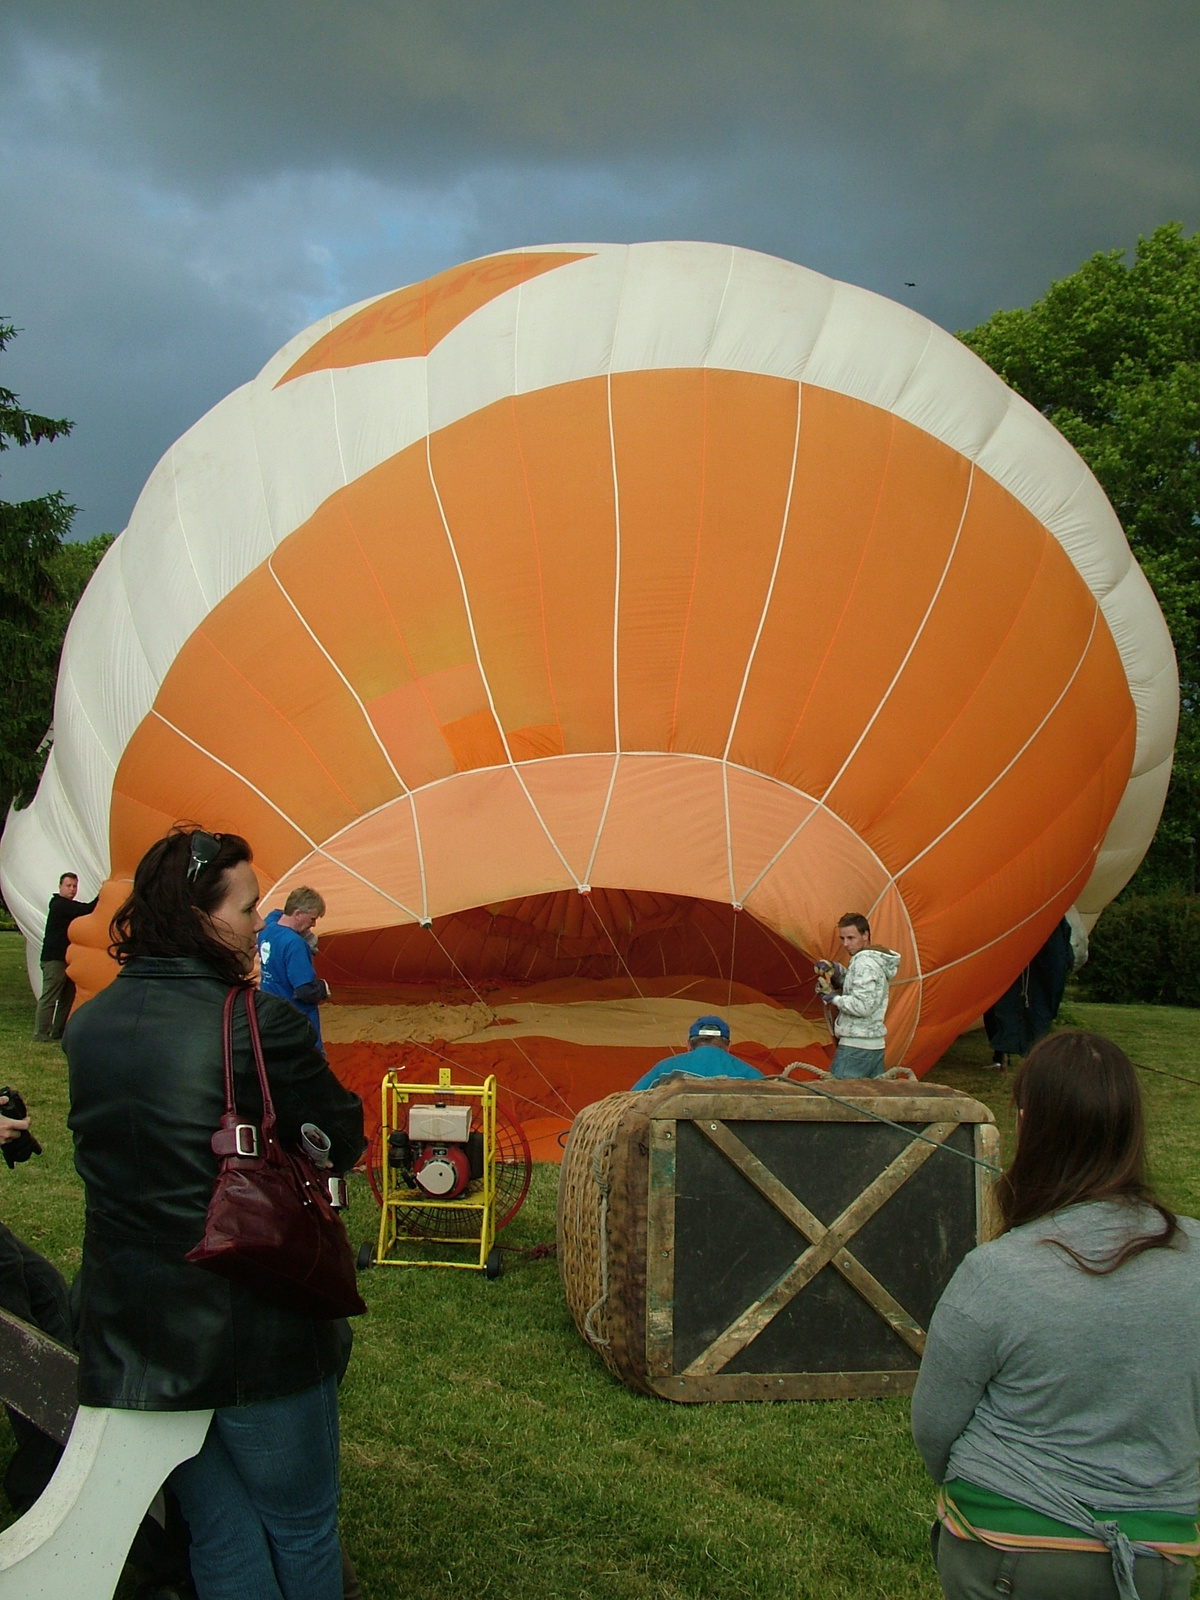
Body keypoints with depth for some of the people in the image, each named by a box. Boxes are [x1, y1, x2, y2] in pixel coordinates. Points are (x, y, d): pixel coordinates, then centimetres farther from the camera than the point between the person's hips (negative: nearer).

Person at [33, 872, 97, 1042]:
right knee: (49, 998, -10)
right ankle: (40, 1034, -10)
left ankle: (59, 1032, 16)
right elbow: (87, 909, -23)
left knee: (68, 998, 11)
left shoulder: (67, 906, 20)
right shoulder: (60, 905, -12)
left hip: (66, 959, 10)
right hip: (54, 959, -10)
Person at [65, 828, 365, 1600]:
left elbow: (105, 1148, 10)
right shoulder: (262, 1025, -19)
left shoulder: (86, 1026, 0)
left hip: (131, 1334, 6)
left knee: (218, 1538, 21)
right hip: (255, 1329, -5)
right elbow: (343, 1142, -9)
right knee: (302, 1529, 17)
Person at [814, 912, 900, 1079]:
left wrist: (832, 997, -13)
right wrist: (836, 971, 5)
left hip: (856, 1046, -10)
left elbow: (862, 1006, -23)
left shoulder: (865, 963, -15)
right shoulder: (875, 959, 15)